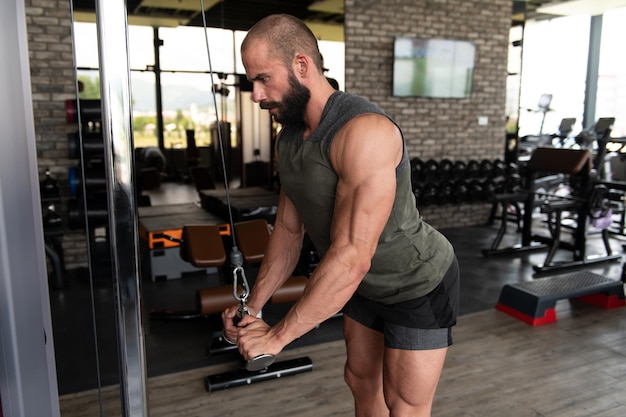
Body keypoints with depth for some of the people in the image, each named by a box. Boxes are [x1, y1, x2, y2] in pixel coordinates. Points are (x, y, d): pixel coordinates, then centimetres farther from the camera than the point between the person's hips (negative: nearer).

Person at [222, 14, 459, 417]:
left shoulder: (364, 131, -33)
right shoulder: (289, 137, -4)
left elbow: (351, 257, -36)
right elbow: (288, 230, 3)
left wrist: (276, 336, -28)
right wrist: (253, 306, -1)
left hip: (419, 285, -7)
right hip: (366, 283, 8)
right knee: (362, 380, 21)